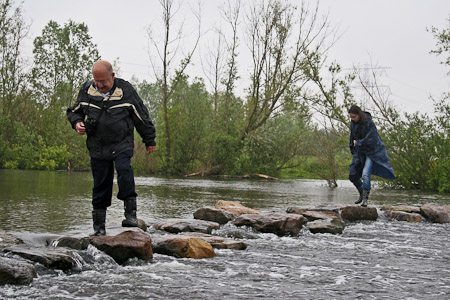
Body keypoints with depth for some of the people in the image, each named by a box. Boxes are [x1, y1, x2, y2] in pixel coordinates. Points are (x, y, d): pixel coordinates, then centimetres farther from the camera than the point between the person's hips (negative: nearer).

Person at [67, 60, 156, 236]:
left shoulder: (125, 90, -5)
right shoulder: (87, 90, 2)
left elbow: (142, 117, 4)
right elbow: (74, 111, 18)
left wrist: (150, 141, 9)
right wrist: (77, 123, -5)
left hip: (122, 144, -2)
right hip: (97, 147, 3)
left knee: (124, 170, -29)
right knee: (100, 184, 3)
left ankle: (131, 214, -26)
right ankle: (99, 227, 12)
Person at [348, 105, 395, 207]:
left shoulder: (369, 123, -20)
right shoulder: (353, 124, 1)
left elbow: (370, 140, -24)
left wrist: (358, 143, -12)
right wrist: (354, 152, 9)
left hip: (371, 152, -7)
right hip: (360, 152, 7)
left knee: (365, 174, -20)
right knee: (352, 175, 5)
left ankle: (365, 199, -11)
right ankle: (362, 194, 26)